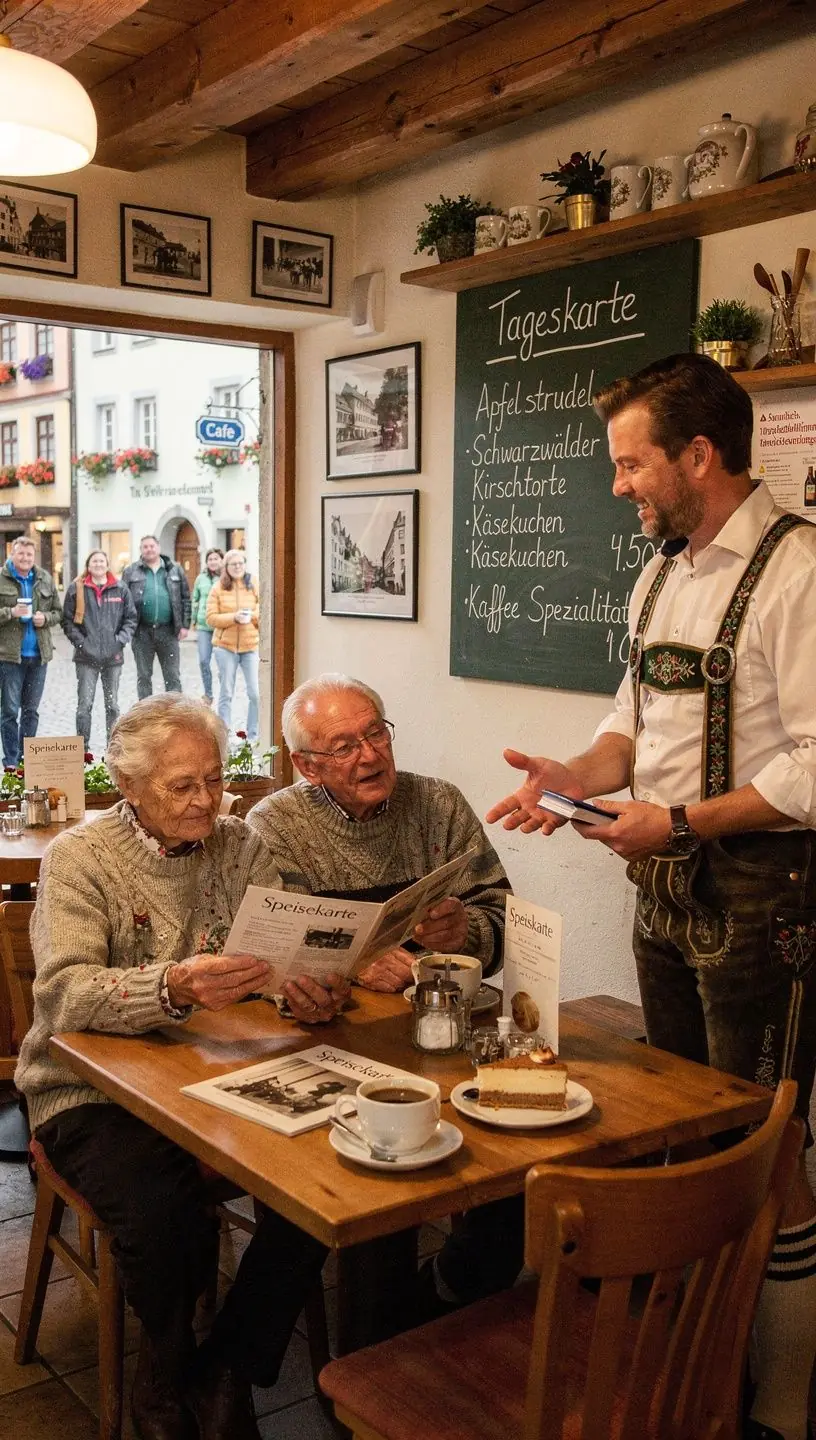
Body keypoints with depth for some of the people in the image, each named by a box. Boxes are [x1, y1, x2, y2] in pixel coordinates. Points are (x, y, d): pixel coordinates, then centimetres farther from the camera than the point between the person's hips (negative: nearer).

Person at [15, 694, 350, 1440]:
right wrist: (174, 988, -40)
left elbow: (294, 956, -1)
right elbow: (65, 994, -22)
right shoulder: (79, 859, -7)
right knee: (164, 1210, -29)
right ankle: (169, 1378, 6)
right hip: (96, 1093, -3)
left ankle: (223, 1375, 3)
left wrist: (317, 995, -26)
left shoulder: (242, 848, 6)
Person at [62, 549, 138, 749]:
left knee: (112, 704, 10)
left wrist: (121, 639, -5)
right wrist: (80, 641, -8)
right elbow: (67, 620, 3)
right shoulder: (76, 589, 2)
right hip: (86, 657, -2)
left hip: (113, 657, 2)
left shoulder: (121, 589, 5)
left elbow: (131, 618, 8)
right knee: (84, 705, -4)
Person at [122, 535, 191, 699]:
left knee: (173, 676, 2)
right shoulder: (131, 572, 6)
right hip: (142, 632, 0)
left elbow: (185, 598, 8)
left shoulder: (175, 570, 8)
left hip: (168, 631, 0)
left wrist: (185, 625, 1)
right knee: (143, 676, 8)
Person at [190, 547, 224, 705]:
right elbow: (195, 600, 16)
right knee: (203, 660, 1)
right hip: (204, 625, 3)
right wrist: (194, 620, 15)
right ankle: (208, 694, 15)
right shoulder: (201, 578, 7)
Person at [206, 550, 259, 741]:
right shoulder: (218, 588, 1)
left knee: (256, 693, -5)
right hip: (225, 646, 0)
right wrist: (234, 617, -17)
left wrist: (252, 615, -14)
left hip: (251, 646, 1)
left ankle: (253, 736, 8)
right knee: (226, 693, 8)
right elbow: (211, 618, -3)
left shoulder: (254, 586, 5)